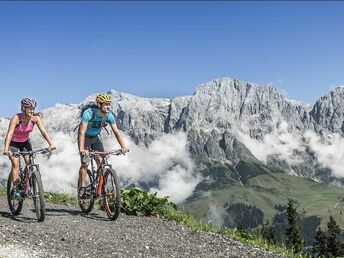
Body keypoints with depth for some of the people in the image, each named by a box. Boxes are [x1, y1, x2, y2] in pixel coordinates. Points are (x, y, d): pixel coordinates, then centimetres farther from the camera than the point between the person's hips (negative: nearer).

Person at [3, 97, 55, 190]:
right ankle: (15, 188, -10)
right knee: (15, 164, -16)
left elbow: (43, 131, -24)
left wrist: (50, 144, -37)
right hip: (13, 143, -3)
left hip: (25, 142, 3)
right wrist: (6, 149, -50)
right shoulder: (16, 118, -29)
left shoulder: (36, 118, -20)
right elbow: (9, 134, -37)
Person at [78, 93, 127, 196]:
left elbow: (116, 131, -19)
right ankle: (81, 187, 4)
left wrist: (123, 147, -31)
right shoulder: (88, 113, -32)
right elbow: (82, 132, -38)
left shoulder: (109, 115, -19)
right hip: (85, 137, -4)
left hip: (95, 137, 4)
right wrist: (81, 149, -49)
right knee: (85, 163, -12)